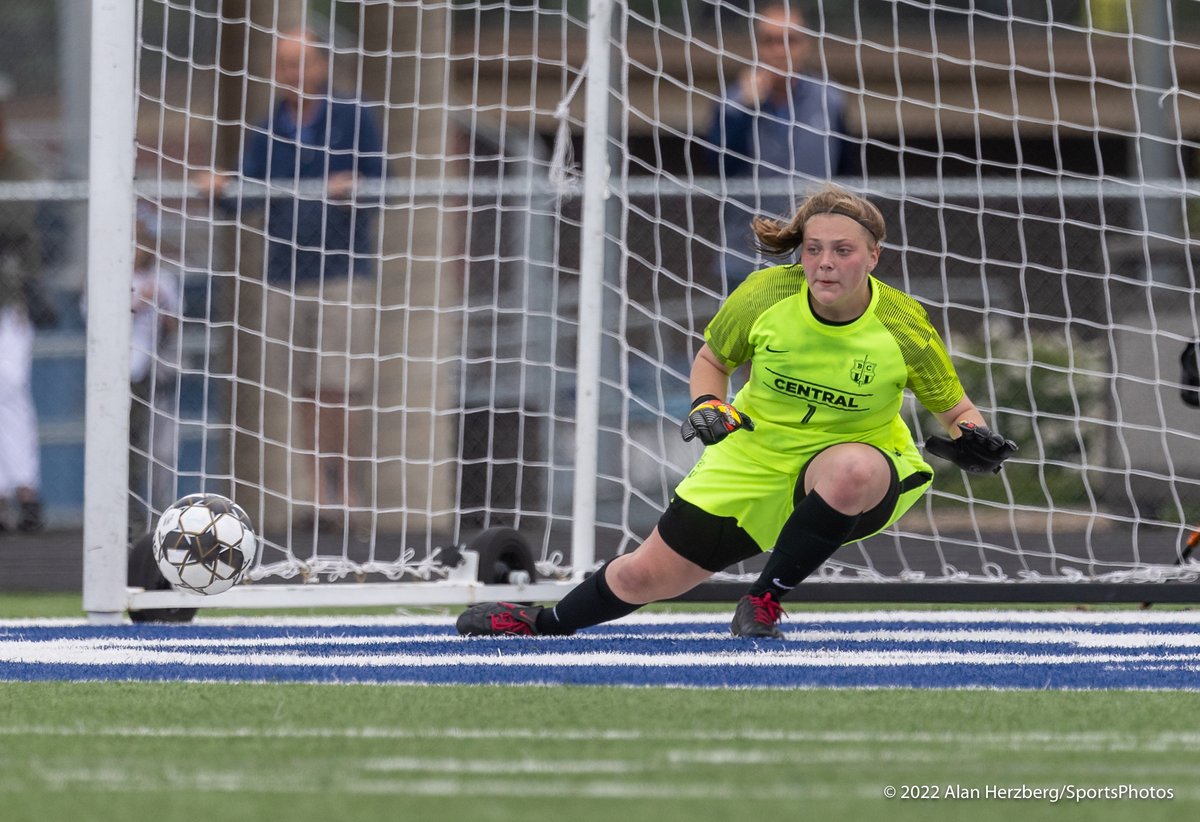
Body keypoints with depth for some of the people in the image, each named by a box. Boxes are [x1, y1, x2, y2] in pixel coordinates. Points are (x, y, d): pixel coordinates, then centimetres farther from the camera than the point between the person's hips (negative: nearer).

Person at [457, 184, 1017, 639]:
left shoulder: (903, 327, -20)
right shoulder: (766, 295, -16)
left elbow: (955, 409, -6)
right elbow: (712, 358, 4)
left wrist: (971, 441, -28)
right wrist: (707, 406, -16)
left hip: (854, 471, -2)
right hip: (756, 458, 2)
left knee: (851, 469, -41)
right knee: (648, 577, 5)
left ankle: (765, 602, -18)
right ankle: (546, 623, 39)